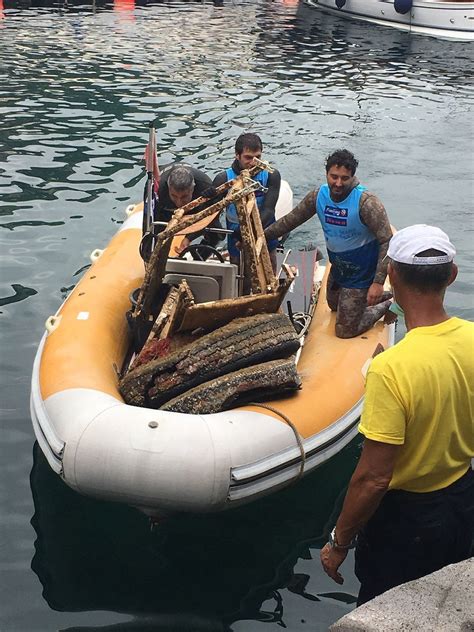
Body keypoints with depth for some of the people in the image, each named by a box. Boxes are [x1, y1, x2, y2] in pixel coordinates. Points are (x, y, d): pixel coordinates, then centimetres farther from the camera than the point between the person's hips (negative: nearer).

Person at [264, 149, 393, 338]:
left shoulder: (366, 202, -30)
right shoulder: (319, 196, -10)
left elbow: (386, 242, -28)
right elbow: (291, 220, 2)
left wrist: (378, 282, -33)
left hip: (361, 274, -7)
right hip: (337, 269, 7)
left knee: (345, 331, 1)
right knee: (334, 305, 31)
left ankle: (388, 304, 19)